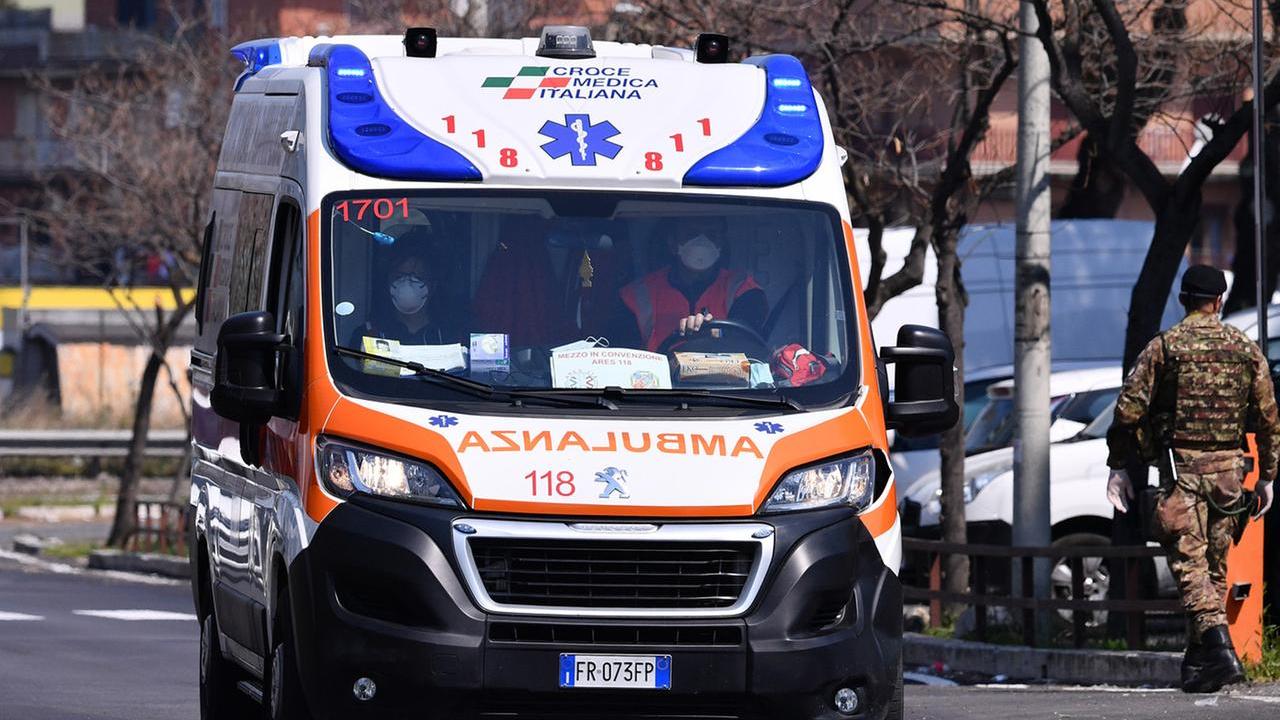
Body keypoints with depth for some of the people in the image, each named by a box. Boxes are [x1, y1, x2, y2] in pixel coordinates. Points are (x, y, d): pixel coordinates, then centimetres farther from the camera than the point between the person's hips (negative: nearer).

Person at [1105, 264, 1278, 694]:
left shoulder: (1164, 346, -3)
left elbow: (1129, 410, -6)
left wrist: (1118, 467, 2)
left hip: (1180, 465, -3)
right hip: (1229, 466, 3)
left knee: (1190, 563, -7)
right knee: (1214, 566, 14)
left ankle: (1220, 651, -25)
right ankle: (1198, 659, 19)